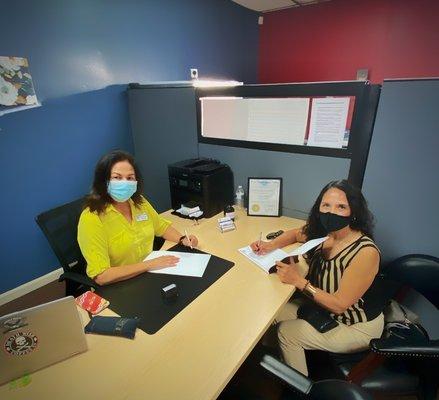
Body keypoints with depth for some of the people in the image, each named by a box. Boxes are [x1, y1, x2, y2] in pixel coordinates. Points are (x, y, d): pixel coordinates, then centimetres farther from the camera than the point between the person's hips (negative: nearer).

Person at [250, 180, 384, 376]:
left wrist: (299, 281, -31)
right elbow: (295, 233, 7)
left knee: (286, 332, -8)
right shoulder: (323, 232, -15)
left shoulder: (366, 253, -33)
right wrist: (271, 245, -12)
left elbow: (339, 305, -28)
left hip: (358, 326, -6)